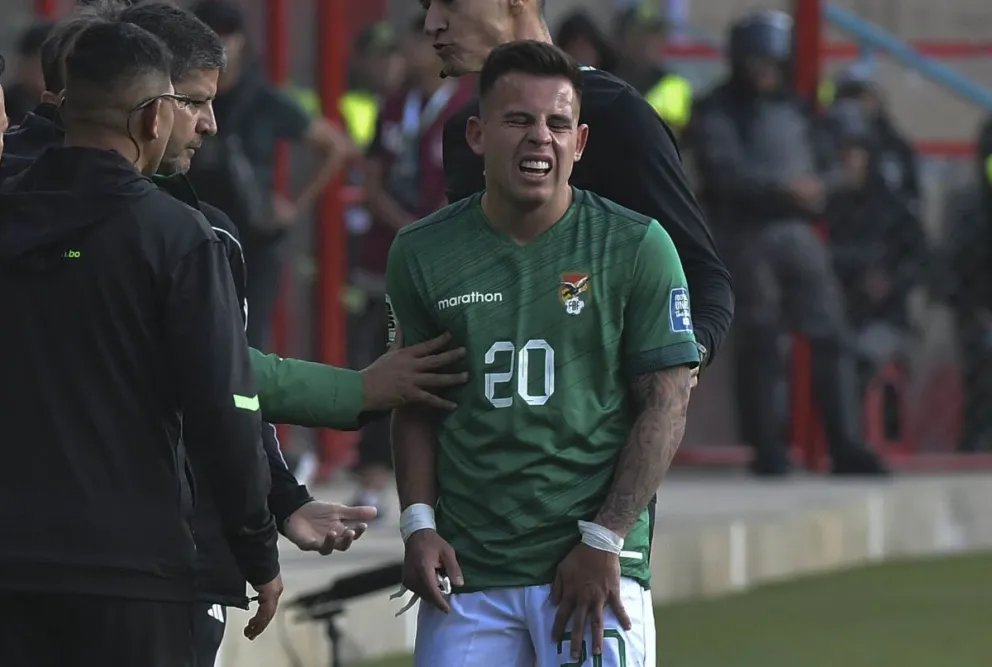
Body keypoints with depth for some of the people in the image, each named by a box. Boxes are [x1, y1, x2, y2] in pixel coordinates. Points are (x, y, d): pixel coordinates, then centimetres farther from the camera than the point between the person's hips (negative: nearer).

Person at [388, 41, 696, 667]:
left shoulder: (637, 246, -1)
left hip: (596, 565, -3)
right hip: (467, 568, 3)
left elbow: (665, 407, -2)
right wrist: (419, 522, 0)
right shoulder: (423, 252, 7)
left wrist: (603, 542, -9)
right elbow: (415, 406, 14)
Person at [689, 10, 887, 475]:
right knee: (759, 343, -4)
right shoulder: (718, 113, 1)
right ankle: (768, 450, 2)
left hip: (798, 232, 5)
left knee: (831, 336, -3)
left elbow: (834, 169, 16)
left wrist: (821, 185, -8)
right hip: (748, 236, -5)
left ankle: (847, 448, -3)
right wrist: (784, 185, -24)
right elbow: (725, 170, -15)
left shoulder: (795, 110, 18)